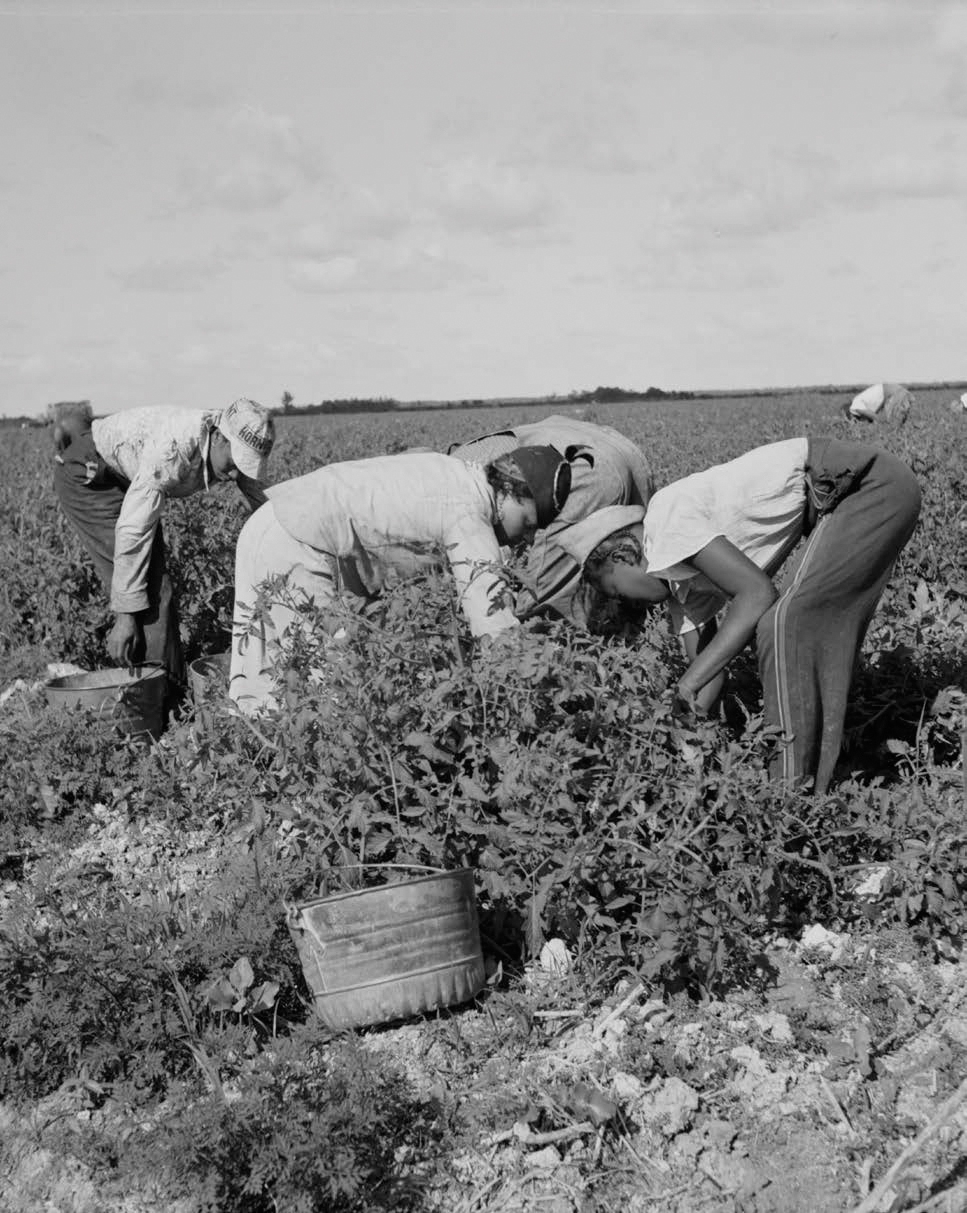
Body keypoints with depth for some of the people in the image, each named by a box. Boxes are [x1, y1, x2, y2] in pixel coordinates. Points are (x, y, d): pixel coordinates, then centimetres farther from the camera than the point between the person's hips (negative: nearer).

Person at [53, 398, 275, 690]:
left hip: (128, 479, 8)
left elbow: (264, 506, 0)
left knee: (154, 577, 6)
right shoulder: (173, 449, -39)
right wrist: (125, 614, -38)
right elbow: (133, 530, -39)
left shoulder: (239, 443, -16)